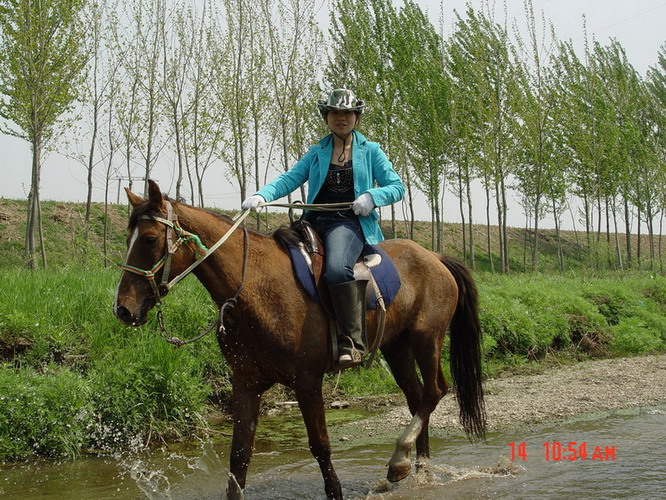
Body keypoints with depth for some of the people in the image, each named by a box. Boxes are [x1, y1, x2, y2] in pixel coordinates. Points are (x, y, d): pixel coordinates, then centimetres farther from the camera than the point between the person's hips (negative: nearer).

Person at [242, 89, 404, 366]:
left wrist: (371, 196, -11)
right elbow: (290, 178, 6)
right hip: (314, 221, 5)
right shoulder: (317, 152, 19)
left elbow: (396, 187, 10)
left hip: (350, 221, -5)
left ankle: (353, 342, -33)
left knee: (337, 268, -35)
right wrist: (262, 195, -13)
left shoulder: (371, 151, 12)